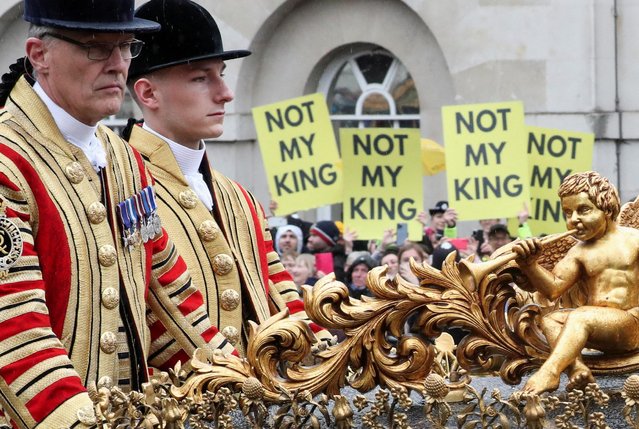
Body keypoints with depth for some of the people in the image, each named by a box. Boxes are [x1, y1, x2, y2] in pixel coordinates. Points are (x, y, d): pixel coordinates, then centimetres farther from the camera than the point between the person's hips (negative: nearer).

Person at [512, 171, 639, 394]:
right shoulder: (579, 253, 10)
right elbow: (553, 288, -1)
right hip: (600, 330, 6)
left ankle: (548, 373, -43)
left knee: (579, 316, -29)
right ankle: (577, 367, -35)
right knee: (551, 320, -12)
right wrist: (529, 265, -18)